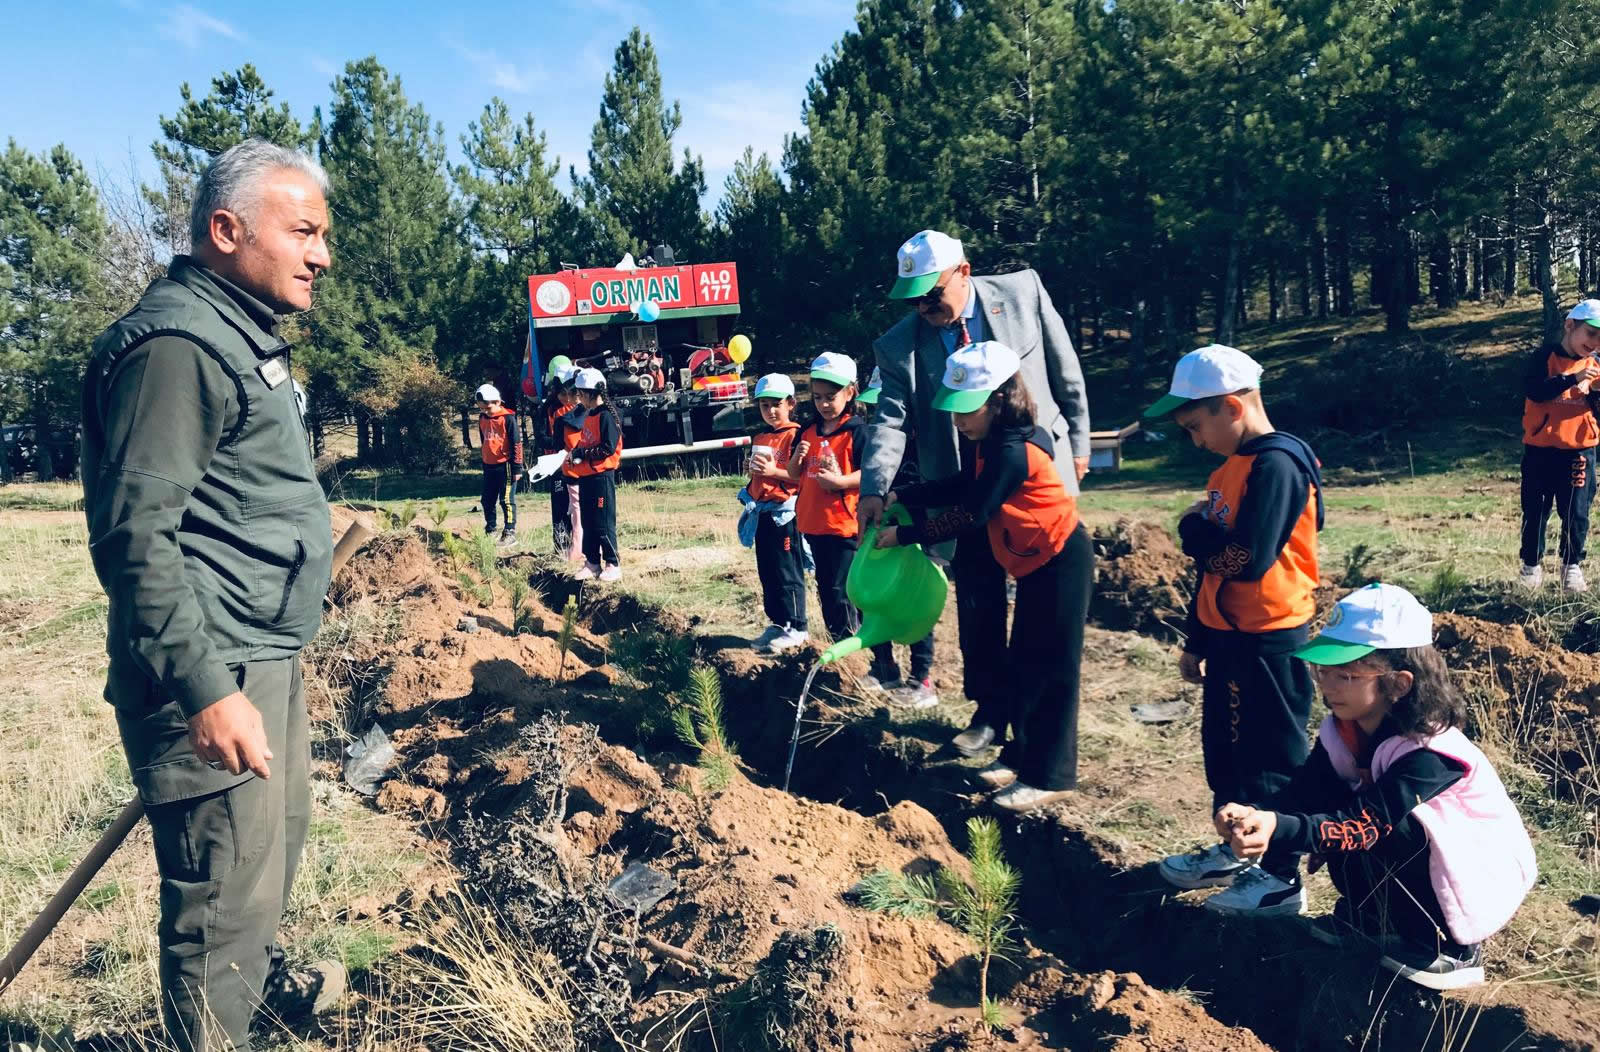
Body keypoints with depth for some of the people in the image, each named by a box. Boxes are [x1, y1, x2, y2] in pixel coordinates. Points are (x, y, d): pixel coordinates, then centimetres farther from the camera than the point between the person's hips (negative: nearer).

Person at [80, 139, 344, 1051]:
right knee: (226, 891, 0)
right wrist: (206, 691, -25)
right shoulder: (178, 344, -18)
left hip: (271, 654, 11)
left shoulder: (246, 336, 15)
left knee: (282, 831, 25)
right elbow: (135, 536, -24)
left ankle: (264, 978, 47)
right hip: (214, 674, -10)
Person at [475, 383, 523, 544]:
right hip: (489, 466, 7)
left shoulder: (507, 418, -12)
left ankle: (510, 533, 3)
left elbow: (517, 443, -12)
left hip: (505, 465, -7)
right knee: (488, 501, 11)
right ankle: (490, 531, 21)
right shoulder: (482, 418, 8)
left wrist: (517, 468, -13)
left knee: (507, 500, -2)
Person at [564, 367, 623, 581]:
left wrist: (580, 454, -14)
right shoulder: (587, 414, 16)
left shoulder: (606, 415, -12)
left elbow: (609, 448, -20)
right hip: (585, 475, 9)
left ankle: (613, 564, 2)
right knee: (587, 522, 12)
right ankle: (592, 563, 19)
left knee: (604, 523, -5)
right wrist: (573, 453, 3)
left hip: (602, 475, -9)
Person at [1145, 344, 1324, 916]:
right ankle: (1229, 851, 36)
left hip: (1269, 639, -10)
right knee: (1223, 745, 19)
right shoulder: (1231, 468, 11)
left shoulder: (1275, 465, -19)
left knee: (1272, 756, 3)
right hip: (1229, 634, 10)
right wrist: (1196, 641, 18)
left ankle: (1281, 876, 17)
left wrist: (1192, 527, -11)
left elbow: (1247, 558, -28)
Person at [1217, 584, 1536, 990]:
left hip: (1484, 878, -7)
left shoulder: (1428, 754, -32)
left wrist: (1279, 828, -55)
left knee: (1369, 827, -31)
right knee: (1331, 809, -14)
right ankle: (1368, 917, 11)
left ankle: (1452, 947, -9)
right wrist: (1256, 814, -38)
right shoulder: (1342, 729, -10)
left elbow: (1367, 824, -40)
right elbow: (1303, 789, -16)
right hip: (1423, 861, 8)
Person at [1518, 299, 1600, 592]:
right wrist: (1572, 379, -28)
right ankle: (1531, 565, 18)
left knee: (1577, 514, 4)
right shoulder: (1545, 357, -4)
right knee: (1535, 512, 6)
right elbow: (1533, 390, -19)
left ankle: (1572, 566, 19)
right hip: (1540, 450, -3)